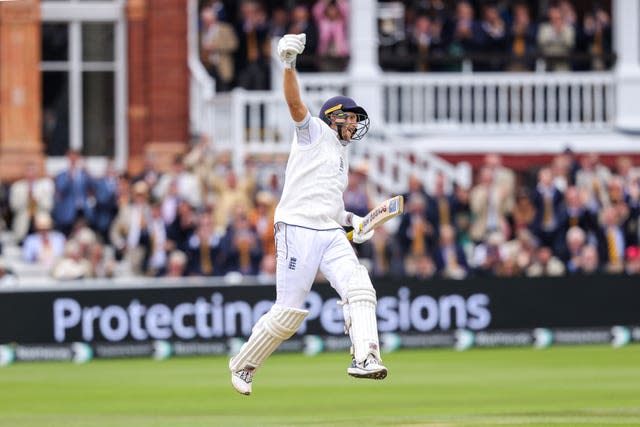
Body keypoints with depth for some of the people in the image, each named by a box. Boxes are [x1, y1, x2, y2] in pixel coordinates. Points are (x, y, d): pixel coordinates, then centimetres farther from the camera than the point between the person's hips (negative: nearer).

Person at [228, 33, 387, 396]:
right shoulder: (314, 132, 3)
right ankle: (243, 365, 13)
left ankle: (365, 359, -29)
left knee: (359, 287, -18)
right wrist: (289, 64, -34)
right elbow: (295, 102, -17)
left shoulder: (342, 155, 25)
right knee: (289, 312, -6)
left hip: (331, 234, 7)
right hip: (297, 230, -7)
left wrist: (351, 220, 14)